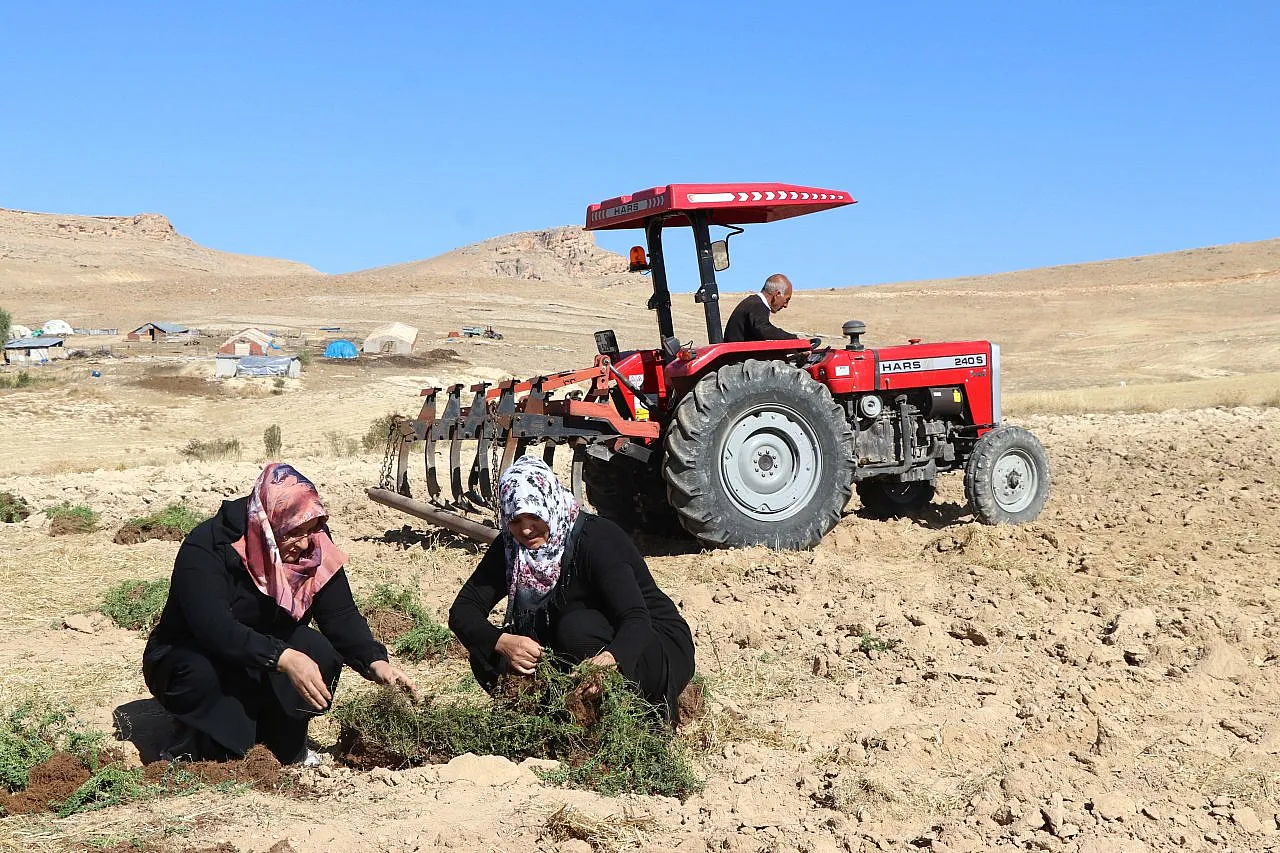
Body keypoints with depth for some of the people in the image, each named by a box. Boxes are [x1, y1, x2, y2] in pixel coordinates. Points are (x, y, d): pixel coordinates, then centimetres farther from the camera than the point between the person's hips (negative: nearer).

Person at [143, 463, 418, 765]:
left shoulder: (314, 548, -12)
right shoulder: (206, 548, -28)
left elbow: (341, 616, -15)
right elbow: (213, 626, -40)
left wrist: (376, 662, -33)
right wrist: (283, 658, -50)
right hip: (189, 659, -4)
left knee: (319, 652, -25)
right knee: (200, 673, -38)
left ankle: (286, 746, -3)